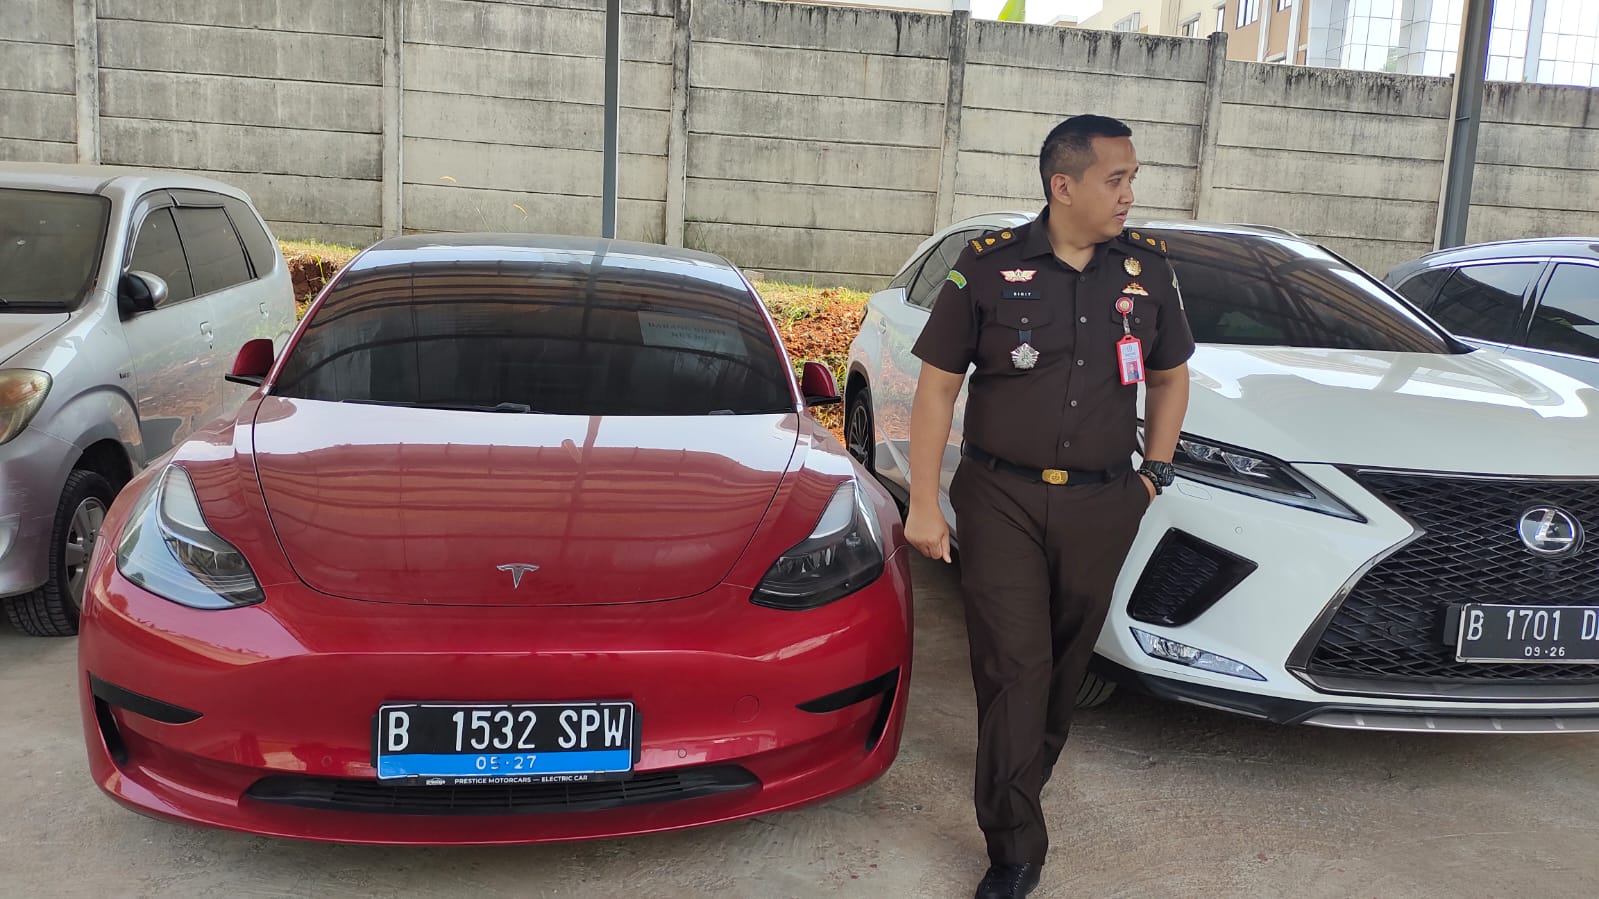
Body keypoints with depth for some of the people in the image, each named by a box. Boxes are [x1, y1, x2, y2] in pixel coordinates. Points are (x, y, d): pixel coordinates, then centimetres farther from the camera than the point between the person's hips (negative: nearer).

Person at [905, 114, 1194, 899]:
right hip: (1001, 501, -3)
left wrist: (1156, 469, 7)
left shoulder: (1148, 267, 4)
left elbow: (1170, 377, 17)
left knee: (1065, 665, 13)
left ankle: (1020, 781, 37)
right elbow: (937, 385, -4)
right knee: (1013, 667, -3)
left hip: (1102, 507, 3)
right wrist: (923, 503, -8)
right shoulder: (989, 265, -6)